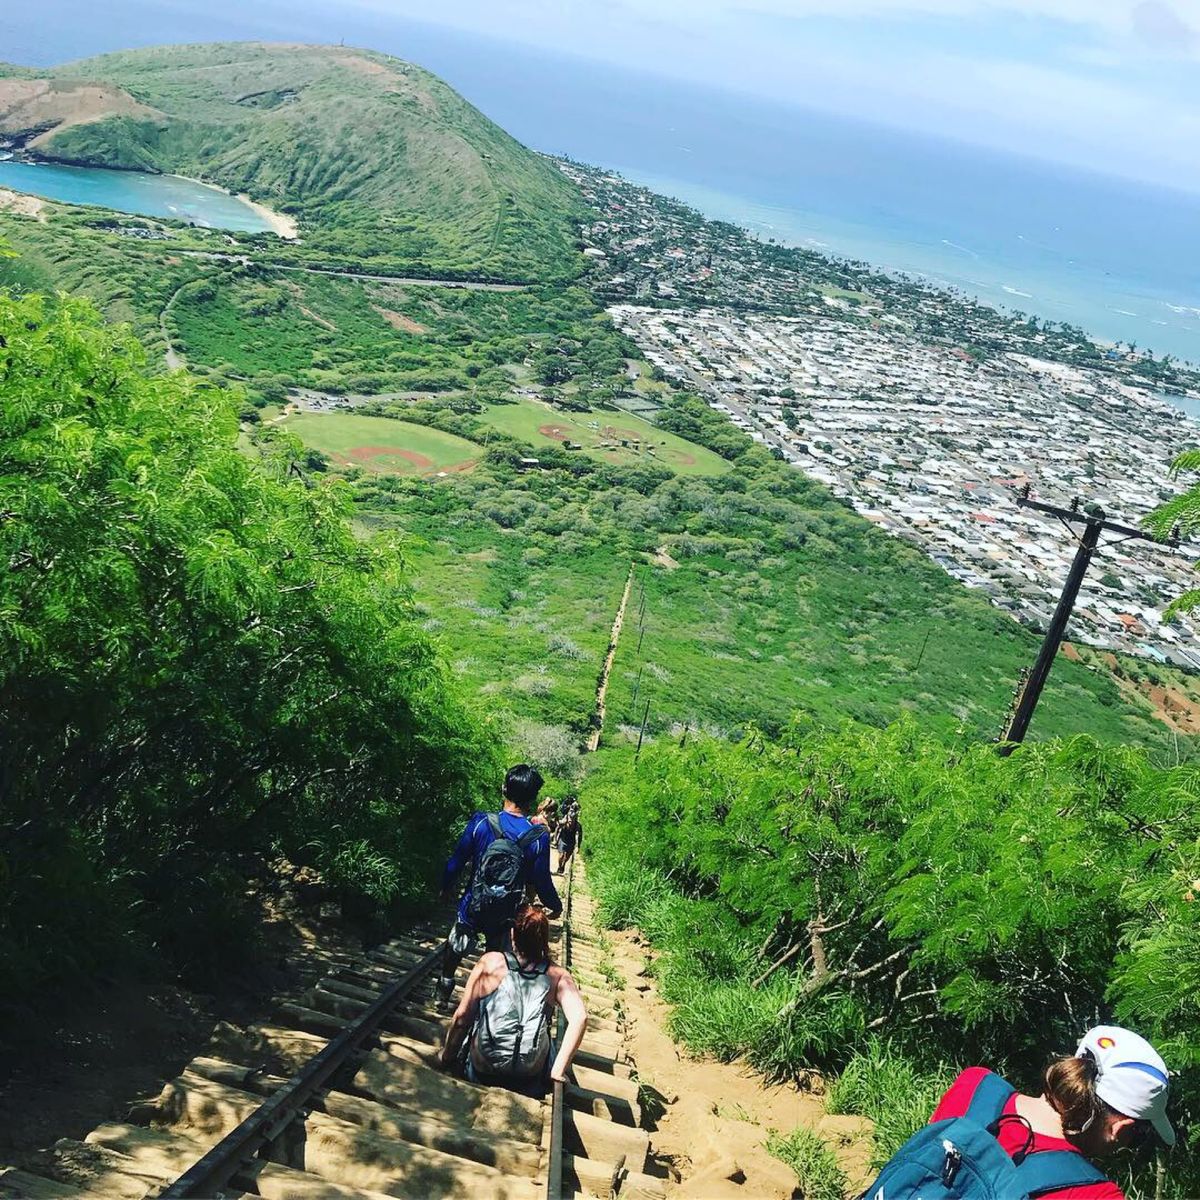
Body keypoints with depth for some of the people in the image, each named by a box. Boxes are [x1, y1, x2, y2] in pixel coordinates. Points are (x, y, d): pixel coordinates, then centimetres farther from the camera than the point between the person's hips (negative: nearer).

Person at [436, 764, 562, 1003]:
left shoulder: (481, 823, -20)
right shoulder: (538, 838, -22)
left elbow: (456, 862, -10)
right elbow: (542, 881, -11)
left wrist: (445, 888, 10)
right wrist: (555, 906, 9)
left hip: (472, 908, 1)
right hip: (505, 916, -1)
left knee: (455, 947, 29)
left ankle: (446, 983, 49)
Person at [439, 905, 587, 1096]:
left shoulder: (490, 962, -6)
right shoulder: (558, 976, -5)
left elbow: (461, 1016, -5)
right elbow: (579, 1017, -19)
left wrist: (446, 1057, 10)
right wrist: (558, 1070, -12)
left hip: (482, 1071, 1)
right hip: (531, 1077, -1)